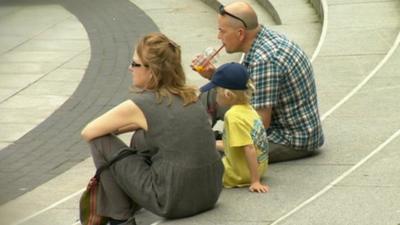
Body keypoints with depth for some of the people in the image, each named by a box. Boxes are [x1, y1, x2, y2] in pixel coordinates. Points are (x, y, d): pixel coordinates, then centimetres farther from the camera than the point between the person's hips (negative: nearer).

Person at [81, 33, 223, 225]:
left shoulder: (139, 104, -9)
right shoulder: (188, 96, 10)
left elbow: (88, 133, 2)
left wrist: (110, 128, 22)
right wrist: (114, 127, 23)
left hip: (174, 201, -7)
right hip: (210, 194, 8)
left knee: (100, 140, 4)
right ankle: (130, 207, 37)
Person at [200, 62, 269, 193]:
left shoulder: (234, 116, -24)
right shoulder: (248, 109, 2)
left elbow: (249, 149, -27)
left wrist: (255, 181, -25)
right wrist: (215, 145, 23)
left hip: (239, 175, -9)